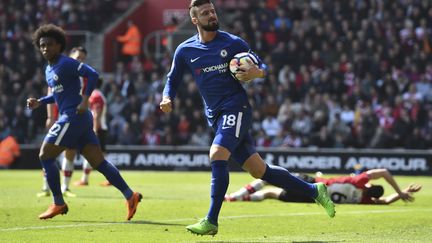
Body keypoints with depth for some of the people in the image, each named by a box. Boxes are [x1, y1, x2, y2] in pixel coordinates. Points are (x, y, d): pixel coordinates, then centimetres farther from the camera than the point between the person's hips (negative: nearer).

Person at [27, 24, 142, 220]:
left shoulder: (66, 64, -9)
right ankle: (130, 195, -3)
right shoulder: (49, 70, 19)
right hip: (69, 117, 9)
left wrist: (85, 100, -22)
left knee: (45, 156, -4)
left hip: (73, 116, -9)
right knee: (98, 162, 3)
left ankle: (58, 204, 1)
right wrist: (39, 102, 18)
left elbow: (92, 74, -17)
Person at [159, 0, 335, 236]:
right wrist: (167, 99, -4)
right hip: (215, 116, 4)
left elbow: (262, 67, 7)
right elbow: (173, 80, 17)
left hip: (235, 108, -4)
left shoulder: (233, 43, -1)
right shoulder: (185, 51, 7)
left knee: (217, 155, -26)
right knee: (258, 170, 4)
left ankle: (211, 221, -22)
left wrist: (257, 72, -17)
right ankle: (314, 190, 18)